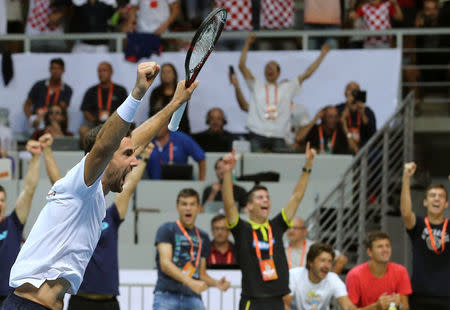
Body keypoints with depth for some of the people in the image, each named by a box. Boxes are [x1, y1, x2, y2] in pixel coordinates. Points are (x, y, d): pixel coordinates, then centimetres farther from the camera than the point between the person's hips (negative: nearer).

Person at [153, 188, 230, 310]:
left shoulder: (203, 237, 19)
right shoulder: (167, 230, 3)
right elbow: (165, 264, -10)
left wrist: (216, 283, 1)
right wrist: (191, 282, -21)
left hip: (193, 298, 4)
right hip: (166, 295, -4)